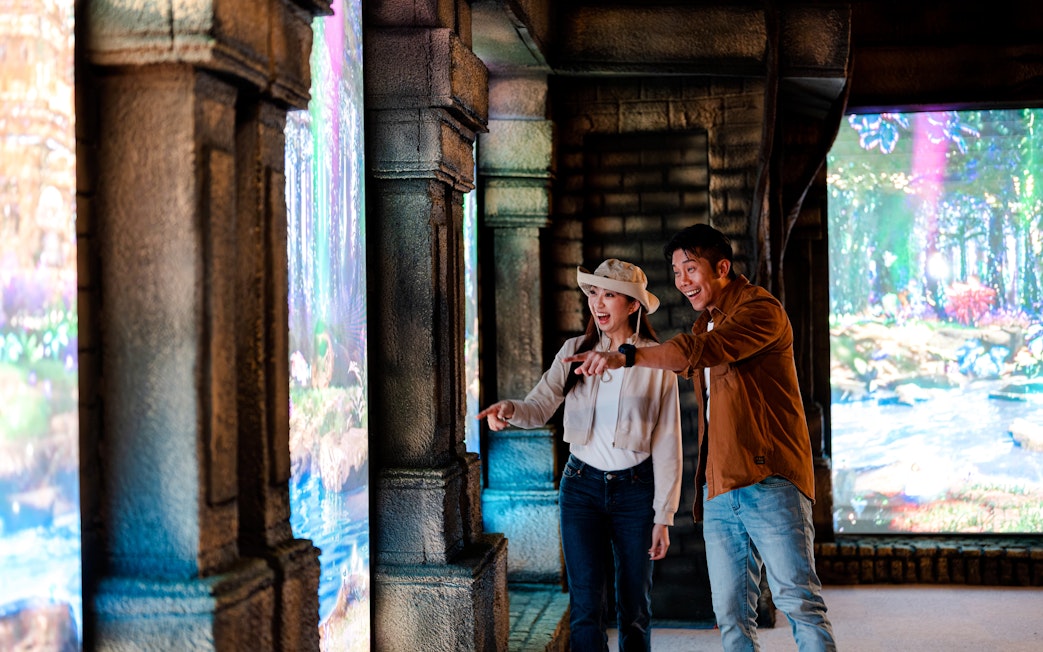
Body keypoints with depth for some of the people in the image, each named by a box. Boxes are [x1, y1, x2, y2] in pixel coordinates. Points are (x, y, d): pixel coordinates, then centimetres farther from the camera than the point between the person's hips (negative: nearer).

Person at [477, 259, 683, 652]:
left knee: (634, 608, 8)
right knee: (586, 607, -2)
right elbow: (540, 407, -4)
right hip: (581, 486, 1)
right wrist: (509, 410, -28)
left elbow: (667, 442, -3)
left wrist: (663, 516, -5)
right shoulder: (575, 351, 4)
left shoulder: (656, 361, -3)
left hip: (635, 488, -1)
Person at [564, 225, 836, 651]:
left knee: (798, 601, -10)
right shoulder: (705, 322, 22)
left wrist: (627, 358, -32)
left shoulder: (761, 309, -7)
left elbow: (701, 350, -25)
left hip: (768, 481, -8)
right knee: (731, 616, 4)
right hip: (719, 490, 8)